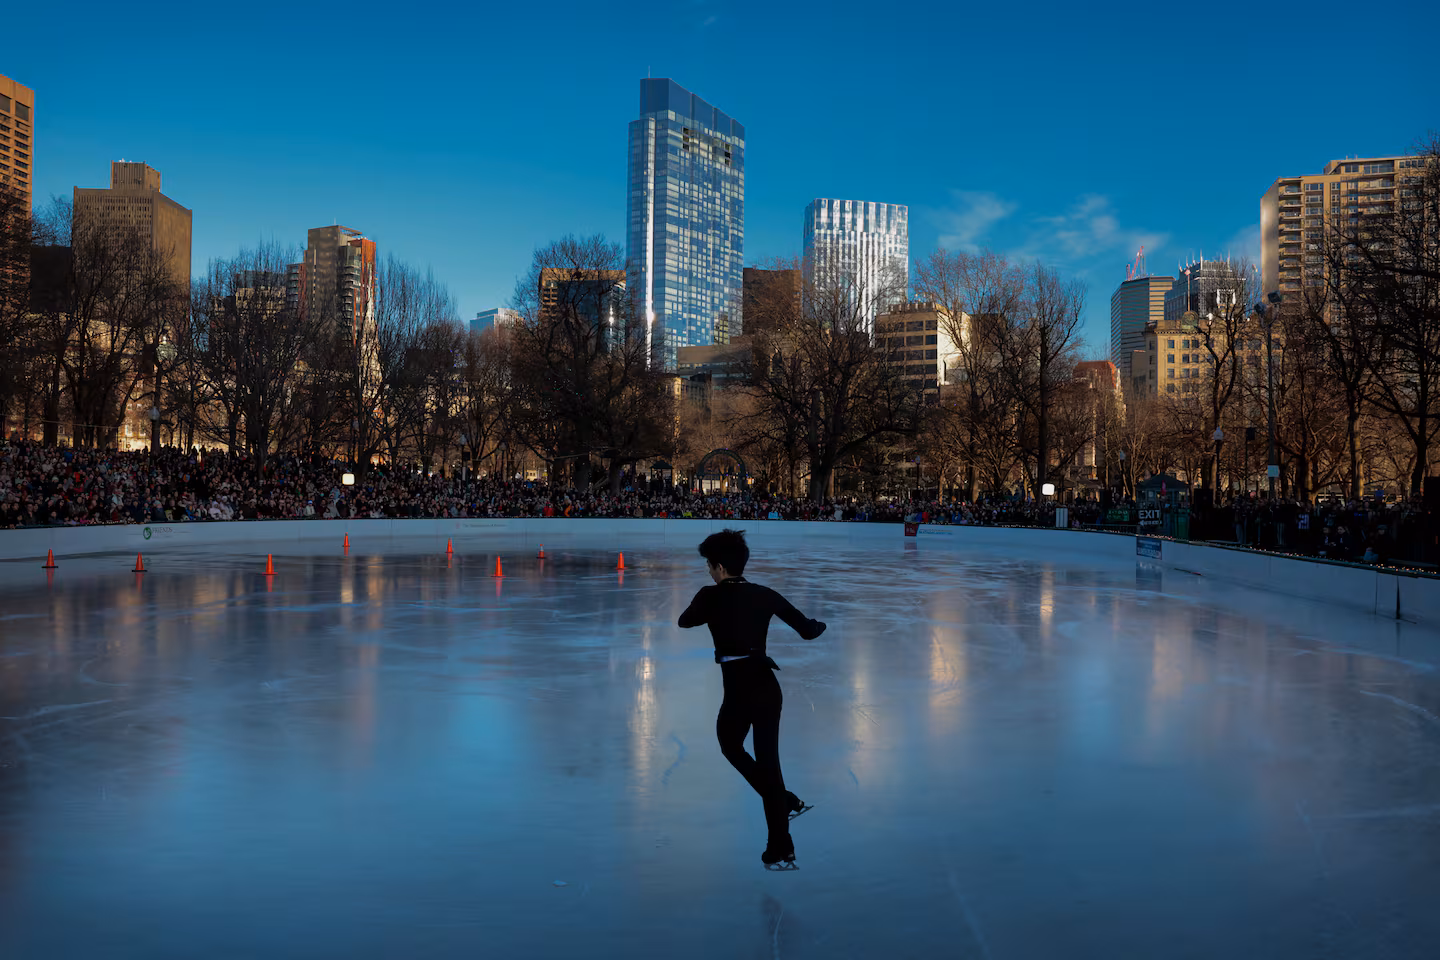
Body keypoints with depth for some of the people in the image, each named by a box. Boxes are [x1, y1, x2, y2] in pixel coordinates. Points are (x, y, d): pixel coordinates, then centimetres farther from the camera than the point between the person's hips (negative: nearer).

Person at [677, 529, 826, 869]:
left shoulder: (710, 597, -7)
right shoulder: (764, 594, 3)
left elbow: (684, 621, 14)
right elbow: (807, 630, 5)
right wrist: (818, 624, 28)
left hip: (739, 691, -4)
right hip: (768, 687, 5)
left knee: (730, 747, 24)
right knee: (768, 761, 13)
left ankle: (787, 803, 19)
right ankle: (780, 850, 15)